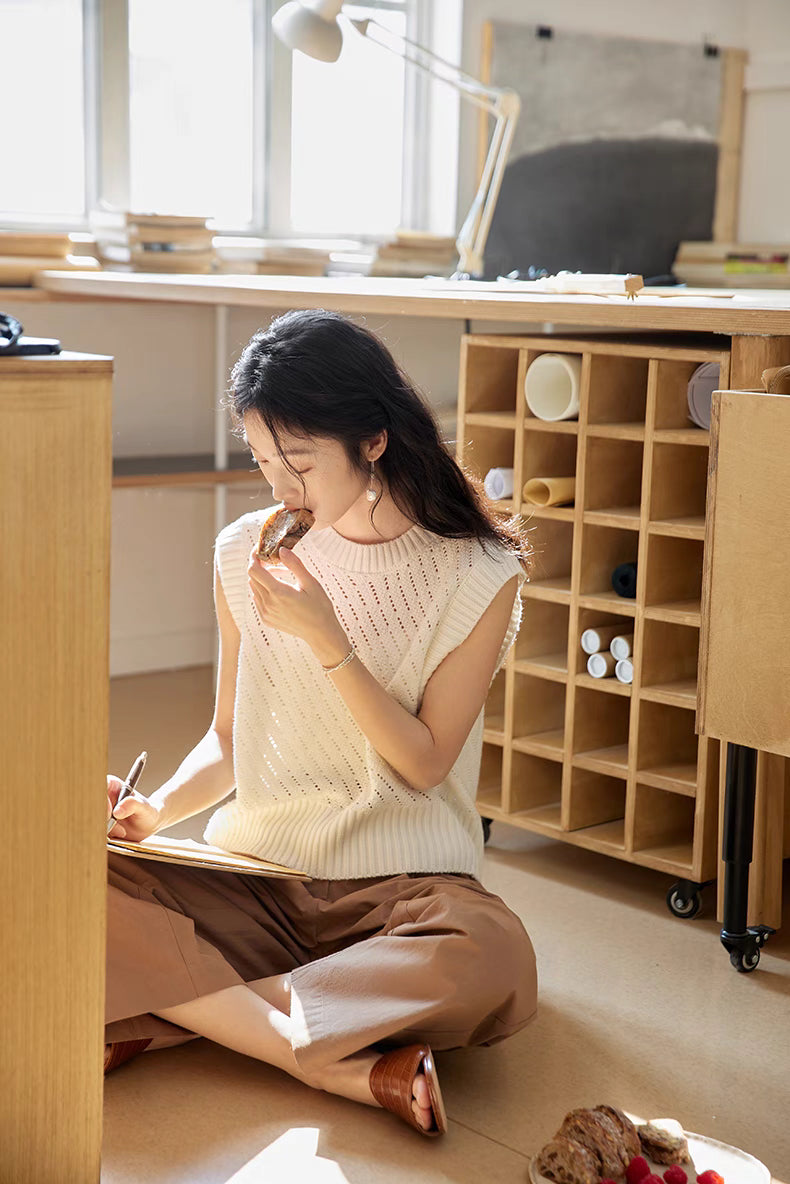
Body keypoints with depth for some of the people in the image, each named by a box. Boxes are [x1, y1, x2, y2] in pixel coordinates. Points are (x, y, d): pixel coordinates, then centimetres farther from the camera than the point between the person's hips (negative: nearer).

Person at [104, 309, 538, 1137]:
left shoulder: (477, 575, -5)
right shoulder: (246, 553, 6)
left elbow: (424, 763, -6)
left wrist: (326, 640, -17)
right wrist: (159, 810, -7)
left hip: (399, 885, -3)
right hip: (253, 875, 3)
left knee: (493, 959, -37)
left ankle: (177, 1014, -26)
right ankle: (348, 1070, -27)